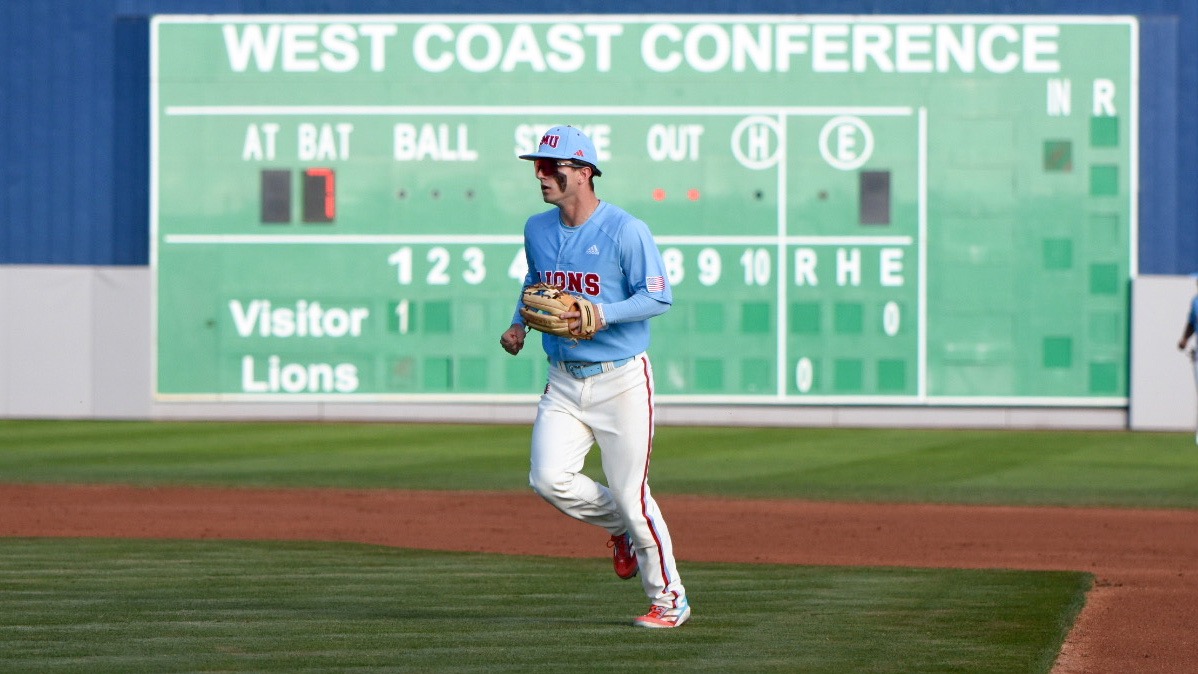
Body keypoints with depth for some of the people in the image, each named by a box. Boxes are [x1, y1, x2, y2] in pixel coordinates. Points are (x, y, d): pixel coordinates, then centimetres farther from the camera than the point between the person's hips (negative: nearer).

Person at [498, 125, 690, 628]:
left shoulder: (625, 231, -12)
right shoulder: (537, 230, 8)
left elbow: (659, 297, -13)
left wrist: (600, 313, -25)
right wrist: (519, 324, 9)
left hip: (620, 379, -5)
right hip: (563, 382, 6)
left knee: (630, 494, -4)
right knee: (548, 478, -13)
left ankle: (669, 598, 13)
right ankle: (622, 529, 17)